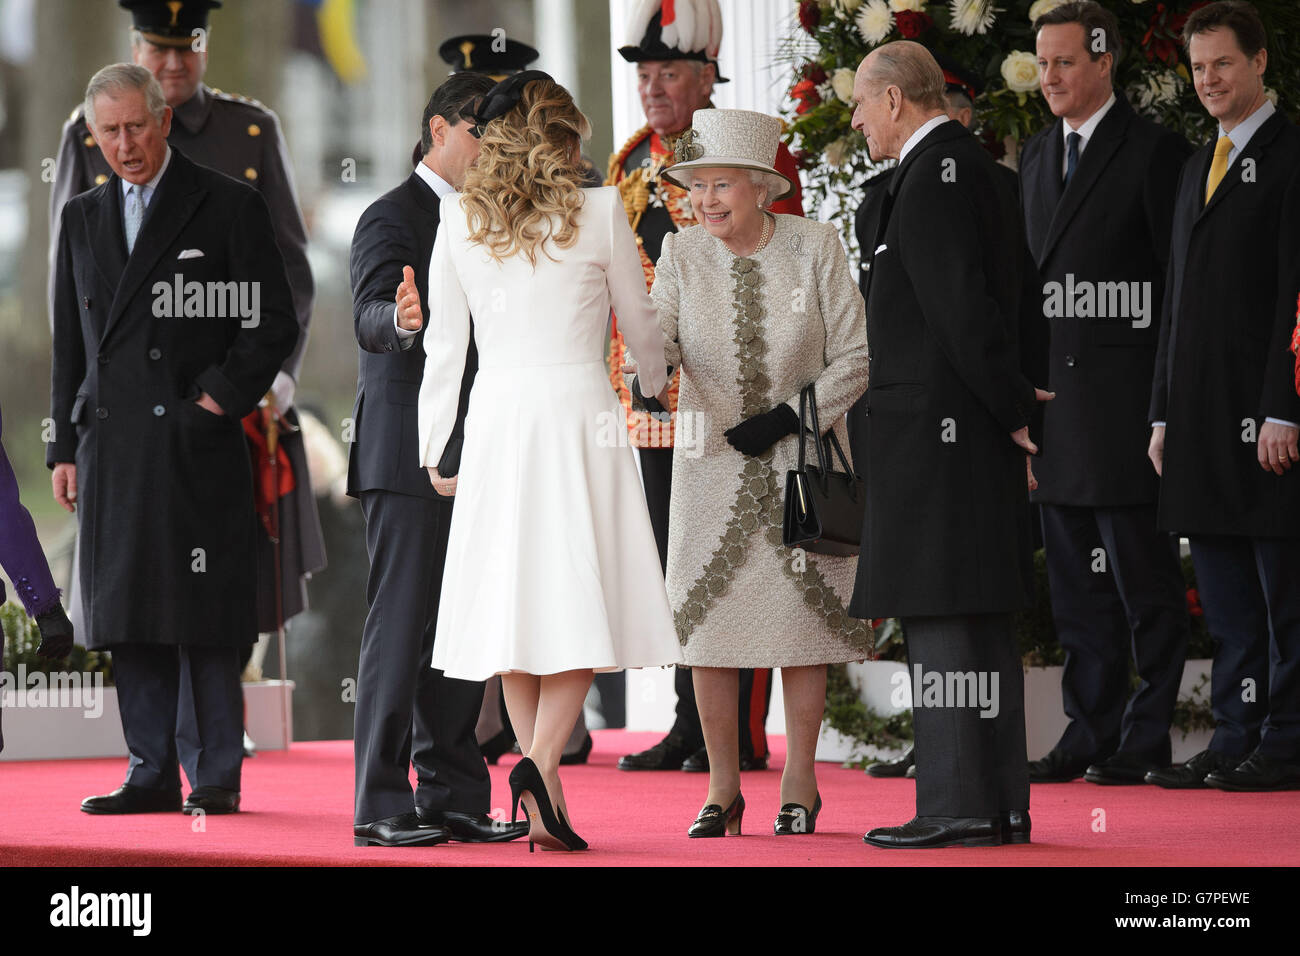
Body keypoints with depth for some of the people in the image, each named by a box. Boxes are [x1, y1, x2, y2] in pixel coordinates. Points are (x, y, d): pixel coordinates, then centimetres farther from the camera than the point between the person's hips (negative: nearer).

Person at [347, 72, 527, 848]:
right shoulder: (394, 217, -7)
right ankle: (382, 804, -6)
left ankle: (452, 797, 12)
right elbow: (370, 318, -22)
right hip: (409, 456, -8)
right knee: (402, 625, -8)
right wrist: (401, 319, -43)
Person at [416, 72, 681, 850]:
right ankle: (541, 762, -20)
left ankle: (545, 807, 6)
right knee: (583, 601, 1)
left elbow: (444, 344, 7)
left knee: (516, 601, 7)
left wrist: (434, 450, 17)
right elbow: (641, 325, 9)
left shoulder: (460, 217, 4)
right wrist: (657, 385, 30)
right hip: (580, 413, -3)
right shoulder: (600, 211, -2)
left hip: (496, 418, 3)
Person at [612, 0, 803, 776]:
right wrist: (615, 379, 15)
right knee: (675, 565, 9)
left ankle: (743, 736, 2)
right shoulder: (631, 166, 12)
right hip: (654, 398, 6)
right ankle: (692, 729, 16)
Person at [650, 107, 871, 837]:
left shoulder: (816, 247, -8)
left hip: (801, 456, -1)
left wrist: (788, 418, -15)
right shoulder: (682, 256, -4)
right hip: (713, 463, 1)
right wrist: (646, 388, -38)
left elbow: (855, 358, -6)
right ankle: (723, 789, 9)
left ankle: (800, 783, 10)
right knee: (709, 615, 0)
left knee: (802, 611, 0)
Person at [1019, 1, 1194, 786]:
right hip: (1054, 394, 7)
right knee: (1076, 581, 10)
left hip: (1127, 394, -7)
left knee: (1144, 580, -2)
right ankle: (1091, 732, 15)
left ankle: (1149, 736, 2)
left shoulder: (1155, 152, -5)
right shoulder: (1038, 155, 17)